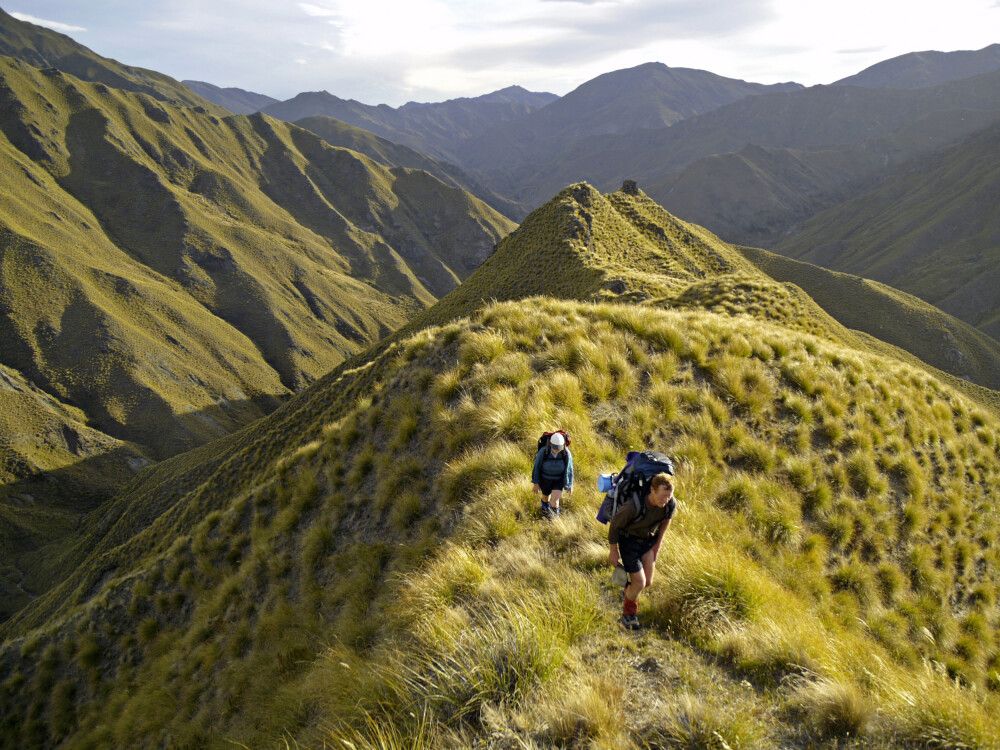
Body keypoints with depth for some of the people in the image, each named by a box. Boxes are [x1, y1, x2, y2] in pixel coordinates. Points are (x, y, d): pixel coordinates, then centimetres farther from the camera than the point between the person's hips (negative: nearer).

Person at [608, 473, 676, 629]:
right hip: (629, 540, -5)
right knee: (639, 583, -6)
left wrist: (658, 543, 9)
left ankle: (629, 589, 41)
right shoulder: (634, 506, -38)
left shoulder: (671, 505, -23)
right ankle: (628, 612, 24)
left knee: (647, 582, 5)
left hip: (649, 540, 5)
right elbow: (614, 525, -20)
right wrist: (614, 551, -8)